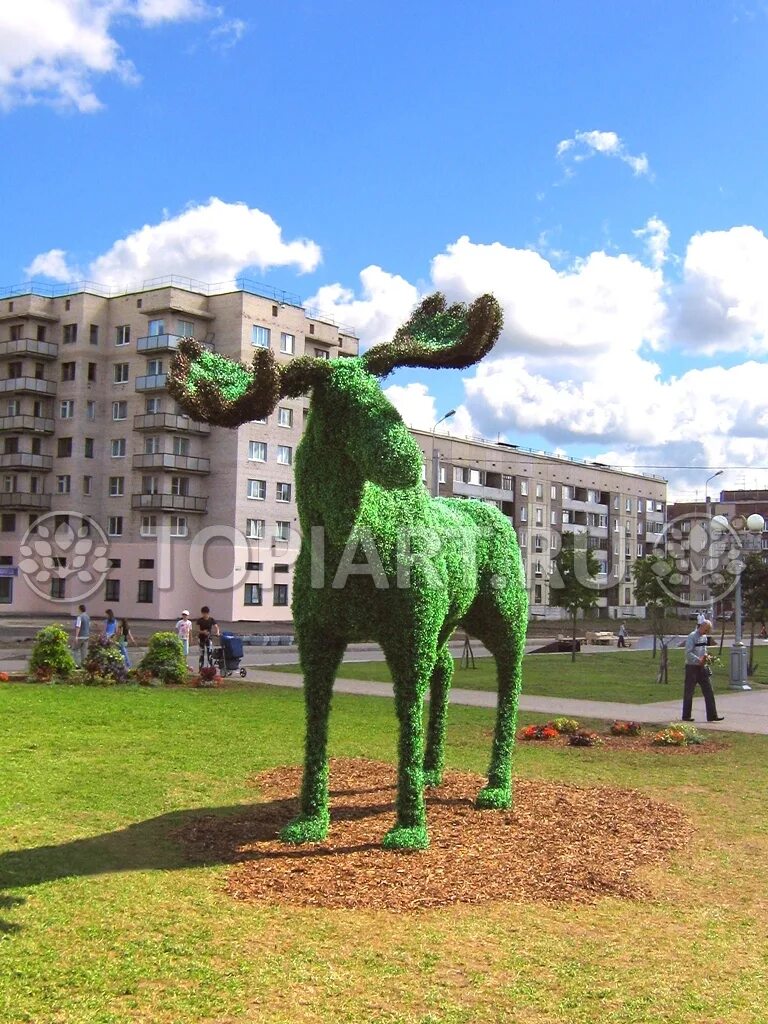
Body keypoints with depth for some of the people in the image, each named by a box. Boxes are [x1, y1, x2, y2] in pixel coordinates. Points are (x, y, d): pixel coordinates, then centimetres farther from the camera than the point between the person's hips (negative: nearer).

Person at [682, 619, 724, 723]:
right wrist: (699, 660, -26)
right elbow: (688, 653, -19)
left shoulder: (704, 637, 12)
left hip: (702, 667, 7)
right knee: (689, 692, 2)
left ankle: (712, 715, 3)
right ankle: (686, 716, 11)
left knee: (708, 691, 1)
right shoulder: (692, 636, -12)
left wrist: (706, 656, 1)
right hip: (692, 667, -7)